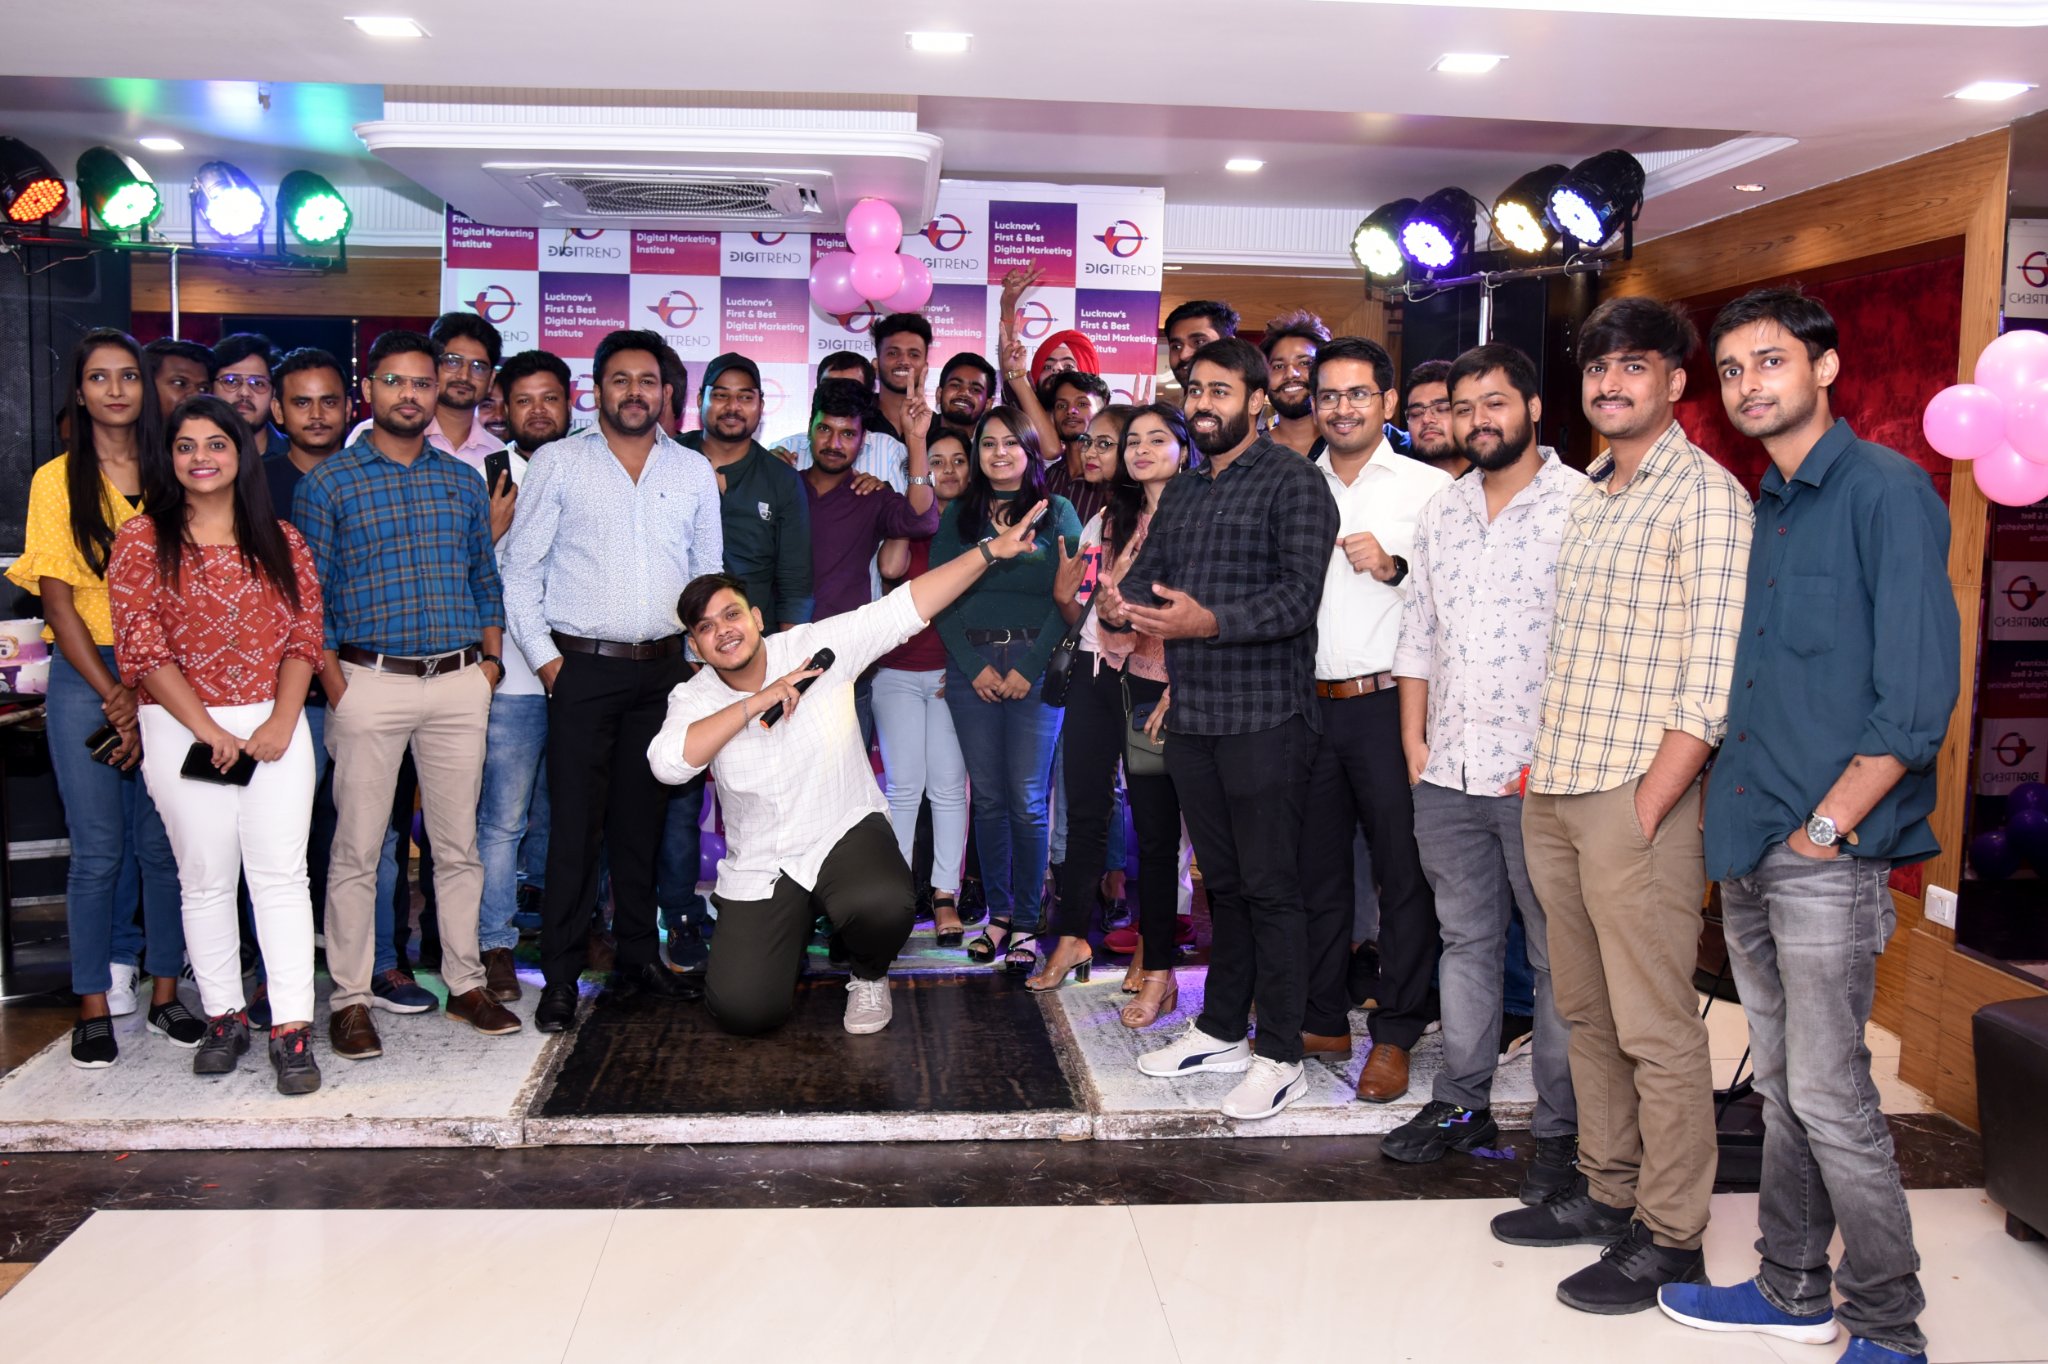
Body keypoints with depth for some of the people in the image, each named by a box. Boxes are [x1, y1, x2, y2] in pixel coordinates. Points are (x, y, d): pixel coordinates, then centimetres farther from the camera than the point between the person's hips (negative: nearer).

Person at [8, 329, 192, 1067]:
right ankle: (96, 1005, 11)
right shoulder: (57, 480, 3)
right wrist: (114, 697, -9)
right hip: (84, 677, -1)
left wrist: (146, 695, -7)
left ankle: (165, 992, 15)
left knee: (163, 843, 3)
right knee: (98, 848, 0)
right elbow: (58, 600, -1)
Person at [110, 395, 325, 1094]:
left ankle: (292, 1030, -3)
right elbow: (142, 646, -5)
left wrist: (280, 723, -9)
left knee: (281, 873, -4)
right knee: (206, 878, 6)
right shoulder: (142, 540, 3)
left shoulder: (281, 541, 10)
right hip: (182, 731, -1)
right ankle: (224, 1017, 18)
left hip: (275, 727, 1)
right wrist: (209, 730, -11)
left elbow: (305, 636, 5)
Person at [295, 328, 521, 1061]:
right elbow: (308, 594, -1)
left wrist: (490, 662, 6)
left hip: (460, 682, 3)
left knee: (459, 843, 9)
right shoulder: (328, 483, 2)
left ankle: (466, 983, 20)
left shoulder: (463, 481, 13)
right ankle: (350, 999, 10)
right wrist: (334, 684, -7)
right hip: (370, 680, -3)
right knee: (356, 849, 1)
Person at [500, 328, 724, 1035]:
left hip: (664, 669, 3)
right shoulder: (558, 462, 2)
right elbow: (519, 568, 1)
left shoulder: (694, 471, 11)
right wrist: (543, 655, -5)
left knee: (644, 819, 10)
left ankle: (640, 956, 21)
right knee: (576, 824, -3)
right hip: (582, 666, -3)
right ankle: (561, 976, 5)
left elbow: (709, 573, 15)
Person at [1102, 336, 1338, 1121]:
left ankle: (1280, 1056, 7)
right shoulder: (1180, 494, 18)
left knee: (1270, 887, -2)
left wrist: (1209, 621, -29)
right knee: (1222, 881, 17)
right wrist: (1122, 603, -11)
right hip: (1191, 717, 7)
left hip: (1265, 718, -7)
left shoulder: (1293, 482, -6)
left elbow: (1299, 595, -17)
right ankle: (1221, 1031, 28)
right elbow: (1148, 573, 12)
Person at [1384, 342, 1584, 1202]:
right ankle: (1462, 1105, 27)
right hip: (1449, 773, 6)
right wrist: (1414, 742, 11)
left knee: (1560, 956, 3)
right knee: (1465, 940, 15)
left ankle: (1562, 1132, 14)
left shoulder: (1583, 506, -6)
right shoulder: (1441, 511, 14)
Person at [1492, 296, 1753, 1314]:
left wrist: (1646, 809, -16)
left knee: (1655, 1029, 1)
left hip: (1636, 797, -8)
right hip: (1552, 792, 8)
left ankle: (1669, 1236, 13)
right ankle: (1607, 1193, 29)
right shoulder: (1588, 495, 16)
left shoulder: (1704, 494, -8)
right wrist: (1541, 769, 12)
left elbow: (1712, 679, -14)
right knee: (1585, 1012, 16)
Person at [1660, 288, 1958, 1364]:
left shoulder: (1886, 491, -9)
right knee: (1780, 1085, 16)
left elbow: (1916, 694, -16)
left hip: (1829, 858, -8)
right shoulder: (1761, 508, 15)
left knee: (1828, 1096, -1)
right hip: (1747, 850, 8)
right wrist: (1737, 802, 11)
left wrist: (1824, 827, -15)